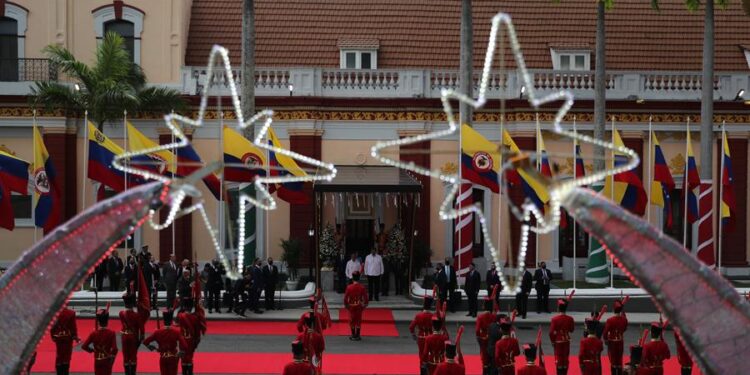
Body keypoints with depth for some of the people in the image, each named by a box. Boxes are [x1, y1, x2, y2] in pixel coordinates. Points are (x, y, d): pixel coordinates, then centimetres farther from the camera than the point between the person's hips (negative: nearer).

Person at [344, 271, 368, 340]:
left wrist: (346, 305, 9)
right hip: (359, 306, 0)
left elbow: (345, 298, -6)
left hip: (351, 306, 0)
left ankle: (353, 335, 13)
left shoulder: (349, 287, -12)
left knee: (352, 320, 11)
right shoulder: (362, 287, -11)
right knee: (359, 320, 9)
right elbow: (365, 298, -5)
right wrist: (365, 305, 11)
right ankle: (358, 335, 10)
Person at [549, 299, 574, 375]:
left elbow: (552, 332, -12)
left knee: (558, 357, 5)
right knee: (565, 357, 13)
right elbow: (571, 329, 4)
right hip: (566, 340, 3)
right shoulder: (570, 319, -8)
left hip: (558, 341, -2)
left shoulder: (554, 319, -16)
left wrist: (552, 341, 0)